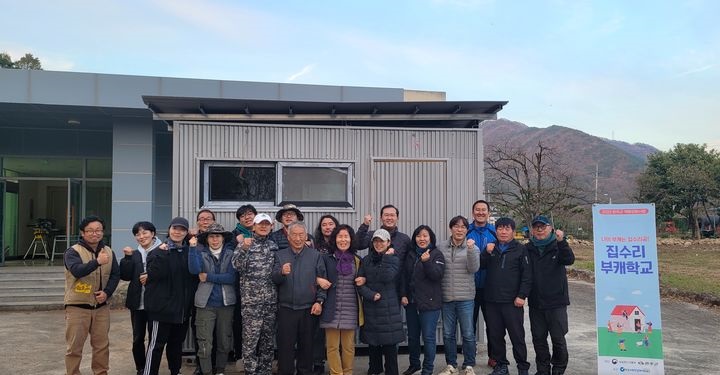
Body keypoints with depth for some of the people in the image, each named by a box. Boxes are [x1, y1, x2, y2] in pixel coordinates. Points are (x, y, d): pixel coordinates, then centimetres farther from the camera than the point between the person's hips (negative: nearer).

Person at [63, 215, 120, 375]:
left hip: (101, 306, 4)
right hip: (77, 307, -4)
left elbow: (115, 274, 7)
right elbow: (77, 271, -27)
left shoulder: (108, 252, 7)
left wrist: (107, 292, -10)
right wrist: (97, 262, -43)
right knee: (74, 346, 2)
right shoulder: (73, 252, -9)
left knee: (102, 344, 12)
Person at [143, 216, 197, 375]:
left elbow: (194, 275, 15)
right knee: (156, 344, -2)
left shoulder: (189, 252, 9)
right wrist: (161, 254, -26)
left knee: (177, 343, 17)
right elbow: (154, 274, -20)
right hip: (162, 307, -5)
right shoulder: (159, 251, -6)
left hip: (183, 308, 6)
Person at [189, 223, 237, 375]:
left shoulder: (231, 253, 2)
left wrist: (208, 277, -11)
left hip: (226, 303, 1)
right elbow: (194, 270, -17)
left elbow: (232, 277, -10)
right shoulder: (201, 253, 3)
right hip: (206, 304, -1)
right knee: (205, 344, -1)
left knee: (224, 342, 12)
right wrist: (193, 247, -20)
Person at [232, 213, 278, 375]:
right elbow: (237, 265, -13)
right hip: (251, 300, -4)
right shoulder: (245, 243, 1)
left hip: (271, 300, 4)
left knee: (267, 339, 10)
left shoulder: (274, 246, 11)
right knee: (250, 339, -3)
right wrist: (244, 248, -26)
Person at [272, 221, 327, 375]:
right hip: (286, 309, 0)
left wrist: (319, 301, -7)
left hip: (309, 310, 0)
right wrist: (281, 272, -25)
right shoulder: (280, 255, 6)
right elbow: (274, 279, -4)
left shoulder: (316, 256, 4)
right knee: (285, 345, 3)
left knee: (306, 345, 9)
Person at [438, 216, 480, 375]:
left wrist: (470, 249, -24)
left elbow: (473, 269, -12)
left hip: (465, 298, -2)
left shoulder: (472, 247, 1)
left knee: (468, 334, 3)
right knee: (448, 334, 10)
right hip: (446, 297, 2)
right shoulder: (441, 247, 4)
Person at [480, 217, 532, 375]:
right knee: (495, 335, 9)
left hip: (512, 301, -4)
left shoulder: (520, 249, 0)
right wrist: (487, 253, -11)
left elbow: (527, 275, -3)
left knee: (517, 335, 1)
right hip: (492, 300, 4)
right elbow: (480, 266, 4)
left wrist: (522, 296, -10)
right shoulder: (491, 248, 12)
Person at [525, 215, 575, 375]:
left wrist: (561, 242, -35)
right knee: (538, 338, 10)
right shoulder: (528, 249, 5)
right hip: (535, 302, 3)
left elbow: (569, 260, -20)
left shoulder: (557, 246, -2)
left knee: (558, 338, 3)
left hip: (556, 302, -3)